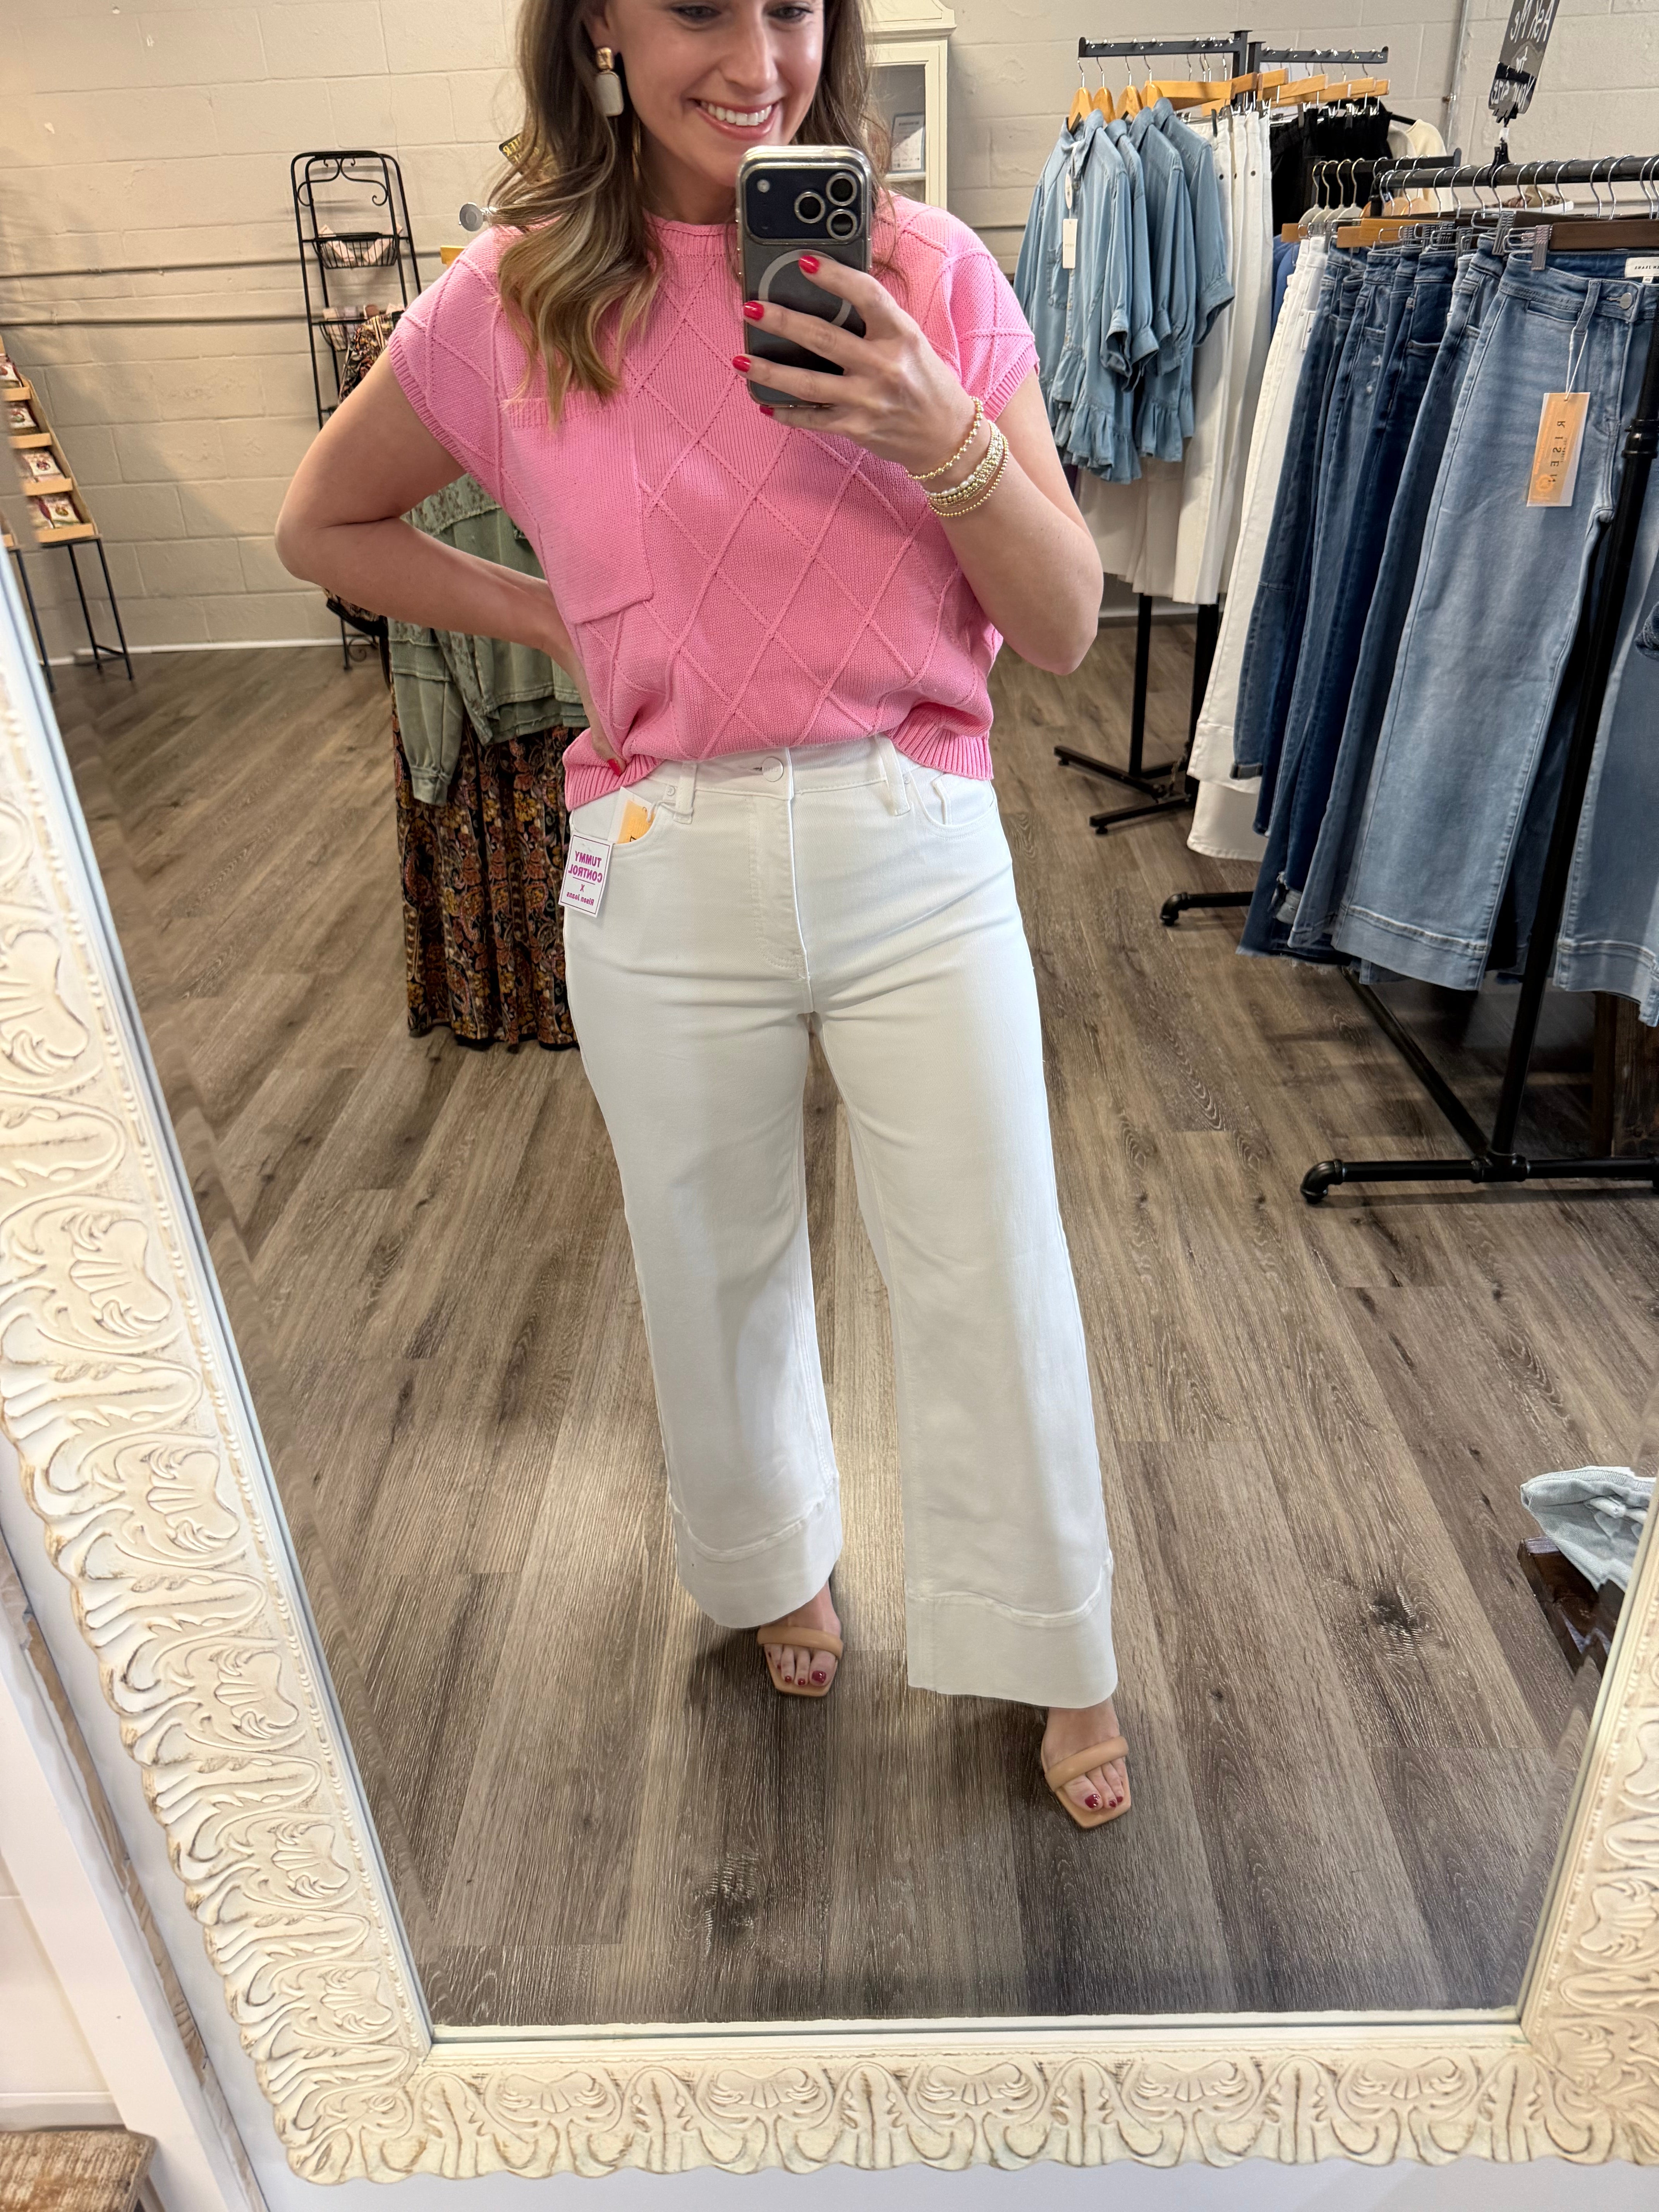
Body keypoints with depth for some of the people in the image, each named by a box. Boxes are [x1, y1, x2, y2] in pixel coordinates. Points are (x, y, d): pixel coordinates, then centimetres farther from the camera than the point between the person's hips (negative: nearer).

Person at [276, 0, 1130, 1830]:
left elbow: (1066, 630, -4)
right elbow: (322, 527, 13)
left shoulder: (929, 271, -2)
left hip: (920, 851, 0)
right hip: (667, 874, 1)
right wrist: (556, 624, 3)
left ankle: (1052, 1657, 34)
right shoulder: (511, 301, -2)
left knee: (991, 1274, 7)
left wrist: (945, 438, -21)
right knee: (716, 1268, 18)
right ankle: (771, 1558, 49)